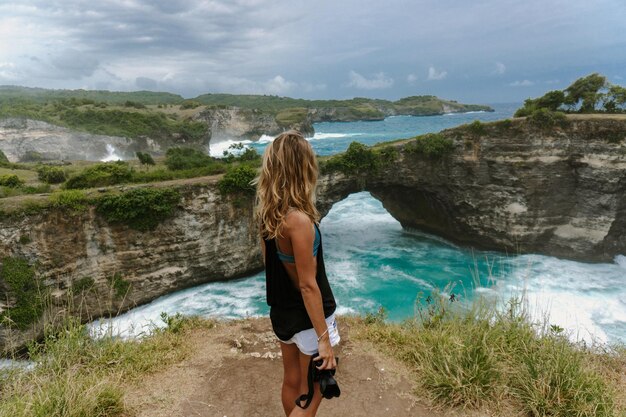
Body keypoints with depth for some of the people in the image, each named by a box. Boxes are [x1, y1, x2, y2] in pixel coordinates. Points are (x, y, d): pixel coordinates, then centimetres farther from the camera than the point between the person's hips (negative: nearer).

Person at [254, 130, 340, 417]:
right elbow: (308, 285, -25)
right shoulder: (299, 221, -29)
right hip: (308, 317, -7)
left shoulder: (266, 212, -5)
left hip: (281, 313, 7)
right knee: (312, 393, 12)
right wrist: (323, 338, -17)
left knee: (291, 382, 24)